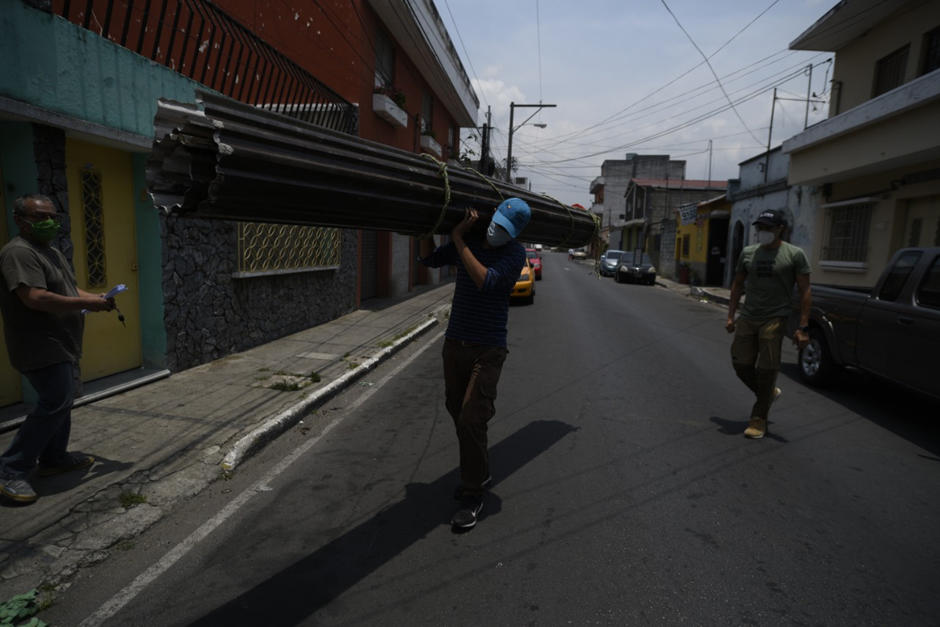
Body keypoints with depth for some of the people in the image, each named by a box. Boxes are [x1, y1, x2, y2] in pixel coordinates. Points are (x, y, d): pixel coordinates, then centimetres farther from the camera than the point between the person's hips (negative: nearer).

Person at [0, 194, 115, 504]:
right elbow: (35, 298, -28)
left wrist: (96, 297, 2)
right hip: (41, 348, -11)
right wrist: (88, 304, -23)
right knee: (55, 404, -13)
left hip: (61, 345, 11)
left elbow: (69, 289, 23)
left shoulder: (52, 253, 17)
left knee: (59, 401, 17)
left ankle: (54, 458, 31)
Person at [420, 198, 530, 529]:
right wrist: (458, 232, -2)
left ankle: (471, 496, 6)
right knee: (458, 414, 15)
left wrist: (459, 241, -18)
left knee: (471, 419, -10)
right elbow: (428, 259, 8)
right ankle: (479, 473, 36)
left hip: (488, 351, -6)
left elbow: (486, 281, -23)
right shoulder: (468, 243, 7)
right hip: (454, 343, 6)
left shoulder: (514, 253, -9)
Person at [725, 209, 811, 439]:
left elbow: (804, 292, -6)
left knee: (766, 370, -2)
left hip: (774, 319, -4)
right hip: (747, 318, 5)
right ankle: (770, 393, 34)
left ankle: (759, 419, 11)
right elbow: (737, 285, 16)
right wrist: (731, 316, 11)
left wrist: (803, 327, -12)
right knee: (741, 364, 5)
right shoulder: (748, 253, 7)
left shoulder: (795, 254, -5)